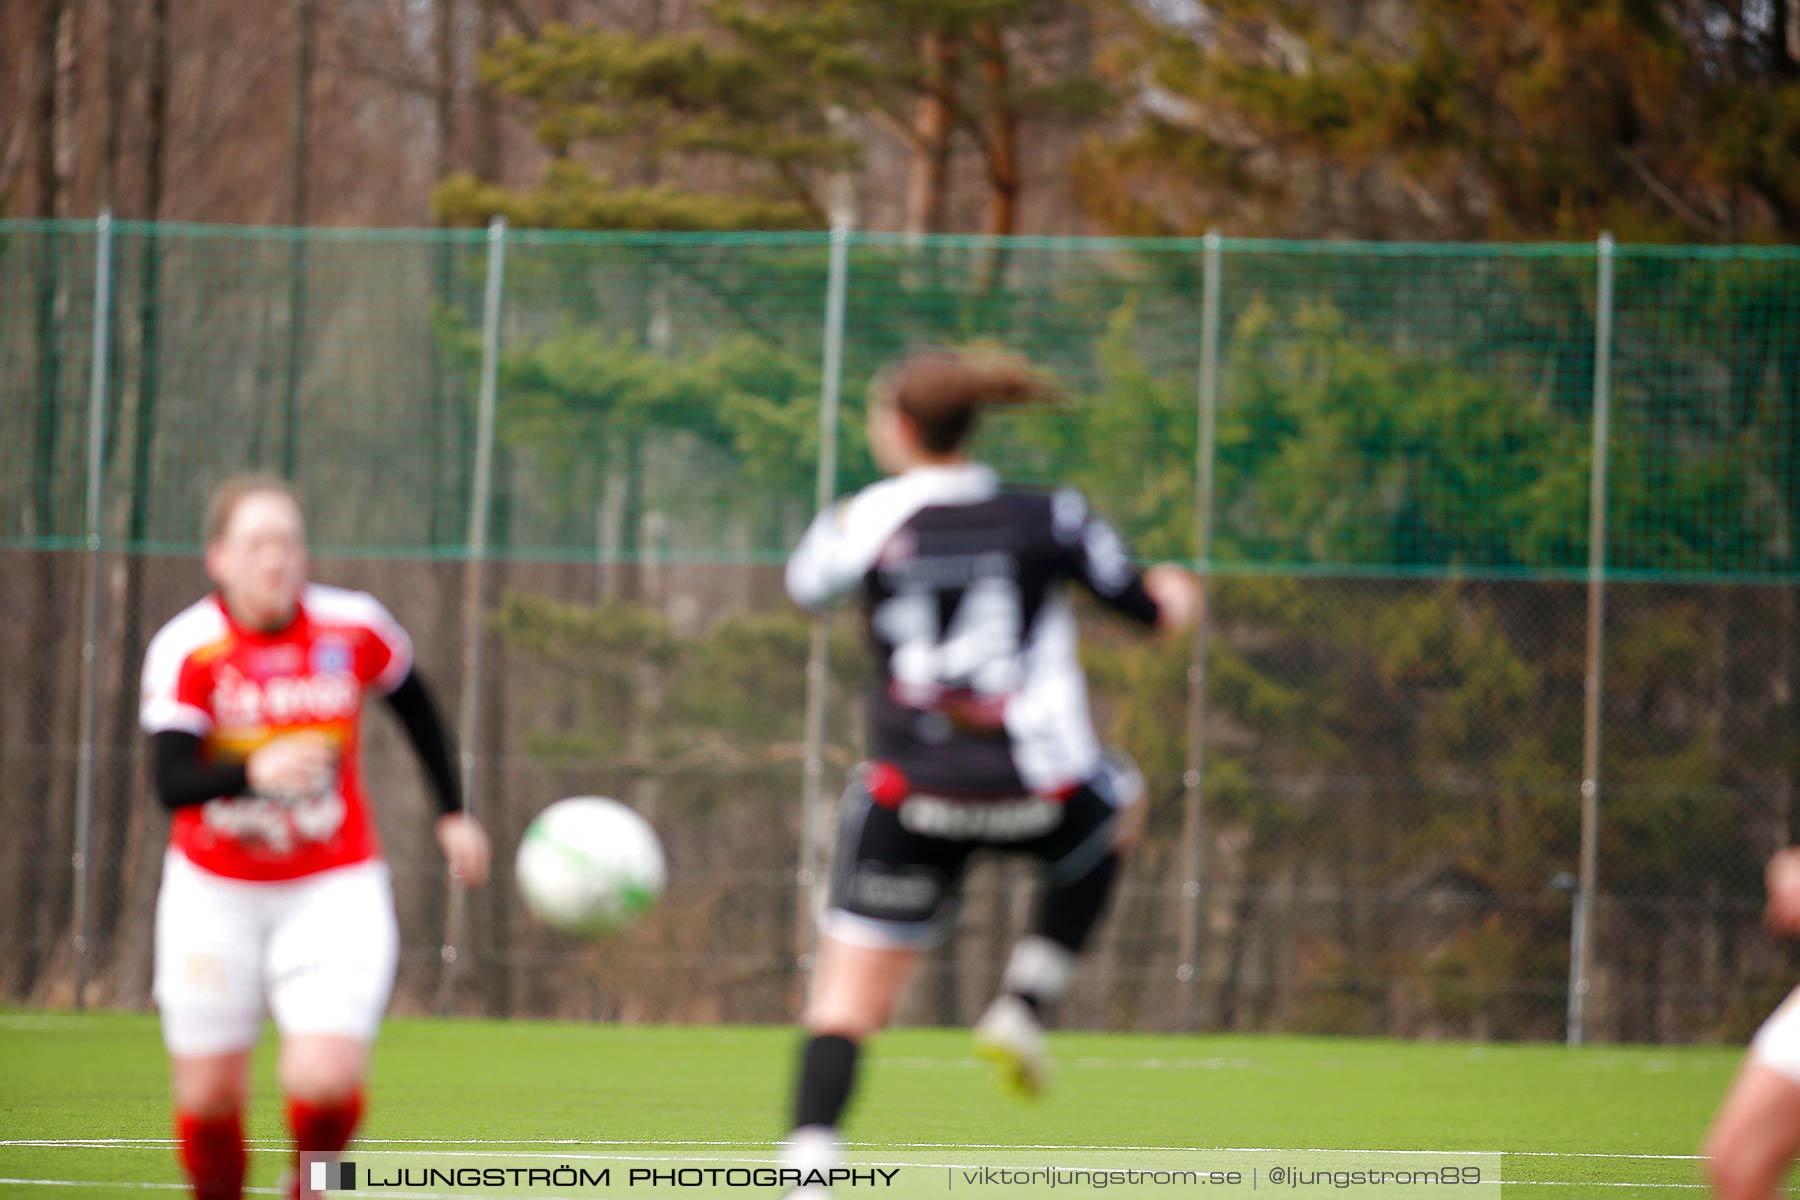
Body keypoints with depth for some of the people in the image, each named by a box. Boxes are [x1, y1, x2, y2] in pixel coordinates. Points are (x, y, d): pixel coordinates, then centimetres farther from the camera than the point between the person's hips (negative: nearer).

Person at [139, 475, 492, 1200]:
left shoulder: (353, 629, -9)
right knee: (208, 1095, 3)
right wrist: (253, 773, -44)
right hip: (215, 894, 0)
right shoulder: (188, 650, -15)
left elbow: (415, 706, 13)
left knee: (325, 1080, -18)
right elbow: (171, 782, -26)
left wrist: (453, 814, 15)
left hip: (333, 891, 0)